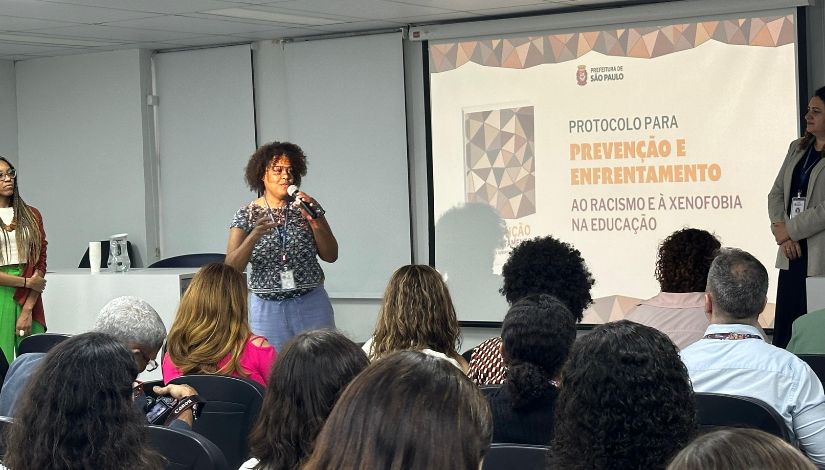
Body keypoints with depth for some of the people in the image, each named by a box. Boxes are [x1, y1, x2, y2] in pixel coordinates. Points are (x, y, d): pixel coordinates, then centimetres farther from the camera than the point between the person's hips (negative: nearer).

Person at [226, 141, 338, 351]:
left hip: (311, 305, 1)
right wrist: (255, 235, -24)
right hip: (267, 308, -1)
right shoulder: (247, 215, 1)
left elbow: (331, 255, 2)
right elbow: (232, 267, -8)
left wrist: (313, 220, -11)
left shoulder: (307, 207, 5)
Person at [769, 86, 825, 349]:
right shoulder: (798, 148, 16)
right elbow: (776, 194, 14)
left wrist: (790, 230, -9)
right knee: (783, 333, 6)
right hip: (793, 253, 7)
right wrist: (780, 228, -3)